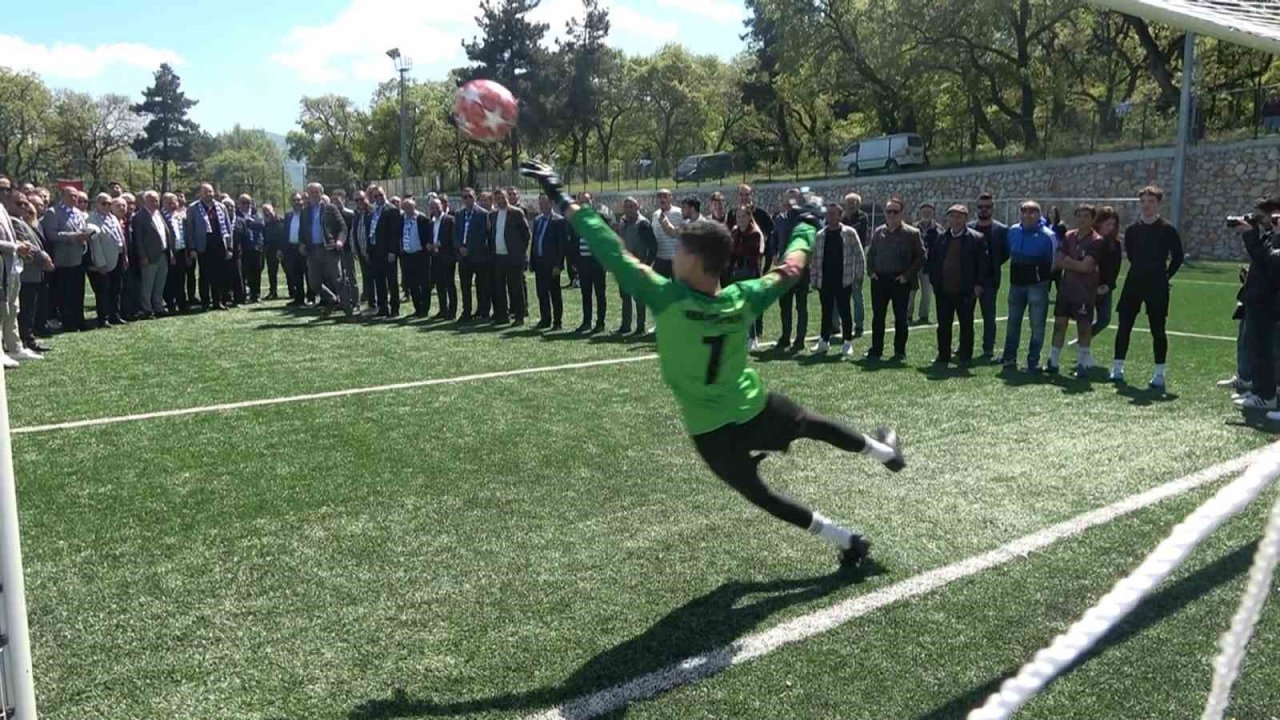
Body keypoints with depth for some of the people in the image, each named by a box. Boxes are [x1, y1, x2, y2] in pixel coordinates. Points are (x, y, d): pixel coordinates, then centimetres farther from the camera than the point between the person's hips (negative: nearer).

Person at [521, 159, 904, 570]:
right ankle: (883, 451, 54)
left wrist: (561, 199, -23)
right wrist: (806, 227, 21)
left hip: (710, 430, -3)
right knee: (811, 424, 31)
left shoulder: (667, 300, -27)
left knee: (758, 493, 18)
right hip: (756, 408, 3)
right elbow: (790, 269, 1)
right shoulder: (743, 300, -16)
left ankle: (848, 542, 23)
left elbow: (614, 255, -27)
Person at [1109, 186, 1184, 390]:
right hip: (1133, 284, 4)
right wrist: (1141, 271, 11)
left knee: (1157, 329, 0)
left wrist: (1165, 276, 0)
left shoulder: (1167, 229, -4)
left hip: (1157, 287, -4)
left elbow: (1178, 256, 0)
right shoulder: (1131, 230, 6)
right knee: (1124, 326, 3)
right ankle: (1117, 369, 12)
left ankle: (1159, 375, 5)